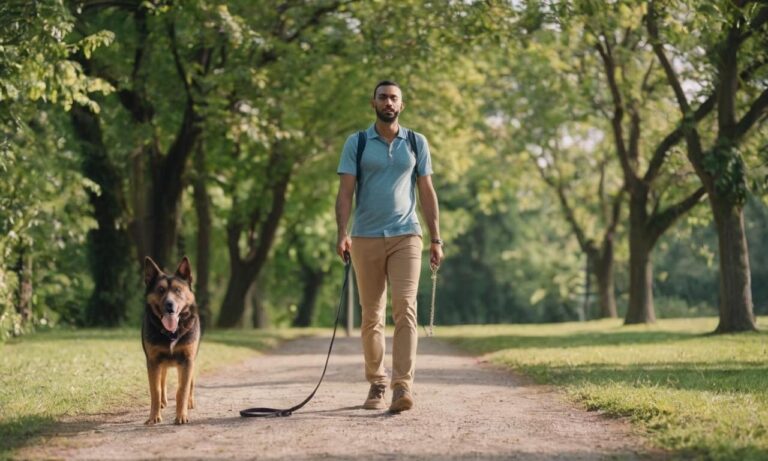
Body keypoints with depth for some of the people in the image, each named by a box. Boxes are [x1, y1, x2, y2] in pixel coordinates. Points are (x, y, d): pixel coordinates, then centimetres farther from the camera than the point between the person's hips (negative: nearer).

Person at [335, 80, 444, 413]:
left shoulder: (417, 143, 9)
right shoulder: (356, 144, 5)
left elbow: (427, 192, 10)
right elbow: (345, 191, -2)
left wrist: (436, 239, 4)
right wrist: (342, 233, -16)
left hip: (406, 236, 0)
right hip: (366, 238, 0)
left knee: (405, 309, -14)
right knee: (371, 316, 5)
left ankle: (403, 386, -19)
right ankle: (376, 385, 16)